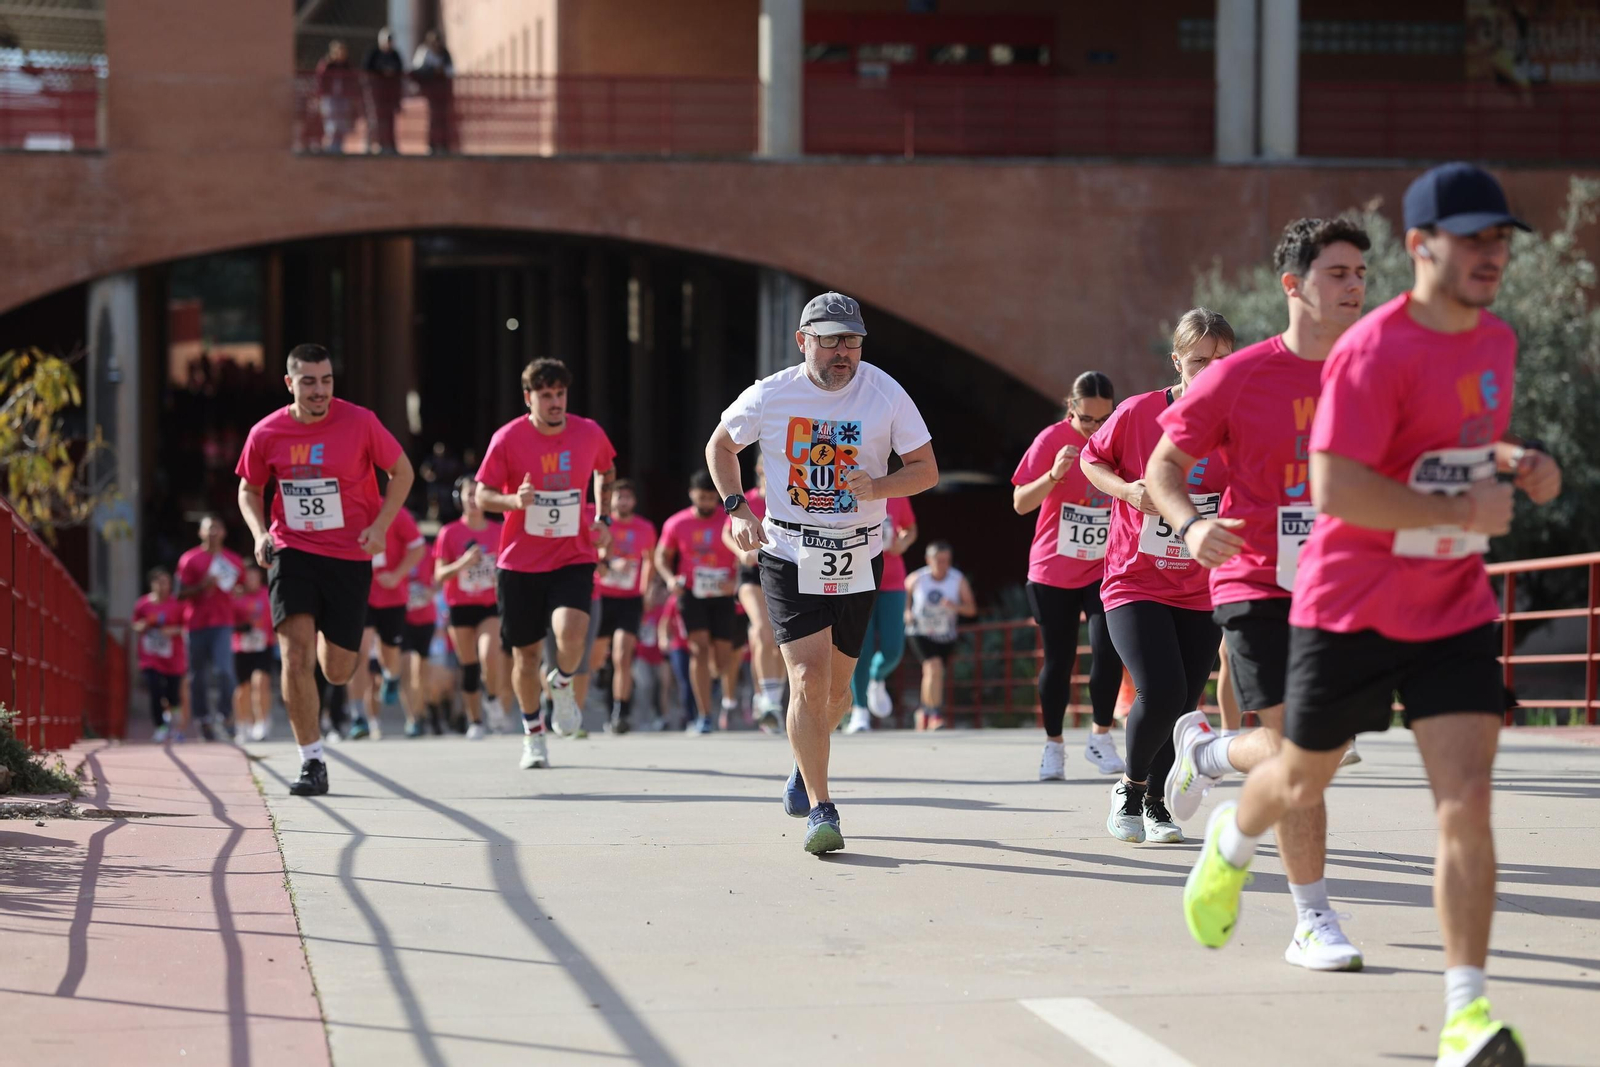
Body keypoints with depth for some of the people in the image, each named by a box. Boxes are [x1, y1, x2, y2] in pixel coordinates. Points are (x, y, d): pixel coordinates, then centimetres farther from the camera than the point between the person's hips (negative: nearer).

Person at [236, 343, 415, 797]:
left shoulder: (359, 422, -9)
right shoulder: (266, 434, -4)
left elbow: (402, 473, 3)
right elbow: (249, 490, 13)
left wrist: (380, 527, -9)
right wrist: (260, 534, -6)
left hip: (350, 555, 0)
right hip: (292, 551, 0)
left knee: (337, 672, 5)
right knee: (295, 653, -17)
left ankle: (332, 639, 45)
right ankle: (312, 763, -9)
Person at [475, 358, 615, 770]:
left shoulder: (589, 433, -2)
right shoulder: (508, 439, -9)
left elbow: (605, 470, 20)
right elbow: (482, 496, -4)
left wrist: (603, 517, 8)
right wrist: (514, 500, -24)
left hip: (573, 558, 0)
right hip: (519, 562, 0)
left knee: (570, 631, -24)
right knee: (526, 652, 6)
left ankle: (562, 685, 10)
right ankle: (533, 736, 27)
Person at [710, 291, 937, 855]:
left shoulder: (885, 393, -7)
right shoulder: (770, 396, -6)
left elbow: (927, 470, -2)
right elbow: (720, 445, 13)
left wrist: (877, 486, -21)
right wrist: (736, 508, -1)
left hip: (859, 558, 2)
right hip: (789, 554, -2)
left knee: (835, 684, 11)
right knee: (808, 677, -15)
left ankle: (806, 765, 42)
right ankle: (820, 810, -11)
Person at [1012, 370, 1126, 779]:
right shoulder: (1053, 439, -8)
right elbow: (1020, 503, -11)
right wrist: (1054, 474, -27)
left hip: (1106, 568, 1)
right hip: (1053, 571, -1)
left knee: (1107, 650, -15)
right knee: (1058, 661, 4)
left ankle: (1101, 737, 2)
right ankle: (1054, 745, 18)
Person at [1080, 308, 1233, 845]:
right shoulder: (1138, 412, -10)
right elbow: (1091, 459, 6)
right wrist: (1126, 490, -12)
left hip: (1201, 593, 3)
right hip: (1134, 582, -3)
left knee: (1181, 703, 6)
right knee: (1161, 693, -19)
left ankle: (1155, 802, 32)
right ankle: (1129, 787, 9)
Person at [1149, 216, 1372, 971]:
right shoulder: (1241, 377, -7)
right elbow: (1164, 464, 0)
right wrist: (1190, 524, -20)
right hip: (1258, 582, -4)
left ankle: (1206, 751, 41)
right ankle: (1313, 923, -2)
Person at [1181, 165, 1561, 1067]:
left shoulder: (1497, 340, 5)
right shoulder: (1375, 352, -20)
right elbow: (1335, 489, -27)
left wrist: (1515, 460, 4)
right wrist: (1463, 512, -24)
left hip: (1454, 610, 5)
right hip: (1351, 609, -4)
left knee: (1467, 799, -11)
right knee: (1304, 780, 16)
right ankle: (1232, 844, 53)